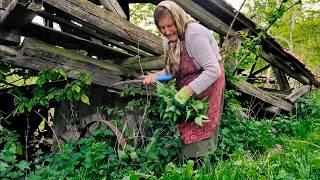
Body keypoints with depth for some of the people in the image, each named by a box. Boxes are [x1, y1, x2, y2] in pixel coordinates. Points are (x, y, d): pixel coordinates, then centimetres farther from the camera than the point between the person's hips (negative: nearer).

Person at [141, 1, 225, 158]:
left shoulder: (194, 33, -24)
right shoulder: (169, 39, 3)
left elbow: (213, 70, -29)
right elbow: (173, 70, 9)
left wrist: (186, 92, -33)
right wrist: (156, 76, -11)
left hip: (207, 82, -8)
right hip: (187, 87, 8)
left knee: (200, 132, -7)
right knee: (186, 129, 9)